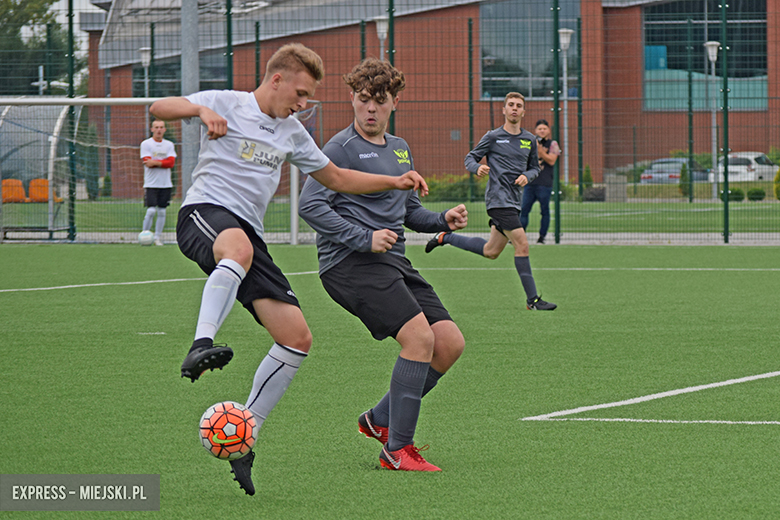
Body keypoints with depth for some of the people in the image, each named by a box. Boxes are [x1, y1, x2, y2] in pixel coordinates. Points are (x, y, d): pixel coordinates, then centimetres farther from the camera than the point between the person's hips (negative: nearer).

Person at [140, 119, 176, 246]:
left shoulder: (169, 145, 10)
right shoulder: (146, 144, 0)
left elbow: (171, 162, -4)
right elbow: (148, 163, -11)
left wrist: (155, 162, -13)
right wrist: (163, 163, -8)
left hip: (166, 184, 3)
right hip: (151, 184, -3)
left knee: (162, 211, 4)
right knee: (151, 210, -13)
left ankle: (158, 238, 10)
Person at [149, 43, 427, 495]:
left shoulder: (291, 132, 23)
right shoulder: (227, 104, 4)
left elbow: (335, 177, 33)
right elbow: (159, 108, -7)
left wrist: (396, 182, 23)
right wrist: (201, 110, -26)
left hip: (250, 233, 7)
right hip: (206, 212, -7)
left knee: (298, 337, -5)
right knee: (238, 248, -45)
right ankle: (202, 347, -59)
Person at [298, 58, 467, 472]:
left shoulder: (400, 149, 21)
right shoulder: (342, 147, -5)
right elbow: (310, 205, -14)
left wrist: (443, 220, 9)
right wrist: (364, 238, -21)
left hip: (394, 262, 9)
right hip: (350, 263, -9)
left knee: (450, 343, 0)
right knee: (420, 337, -22)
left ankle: (381, 419, 17)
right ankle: (397, 450, -14)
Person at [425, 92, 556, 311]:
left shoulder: (529, 140, 12)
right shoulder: (493, 137, -3)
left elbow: (535, 167, 20)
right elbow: (470, 158, 3)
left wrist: (527, 176, -3)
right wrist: (477, 168, -20)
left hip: (514, 201, 7)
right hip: (498, 200, -7)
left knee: (491, 251, 15)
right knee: (522, 245, -14)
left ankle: (446, 237, 33)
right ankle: (532, 299, -9)